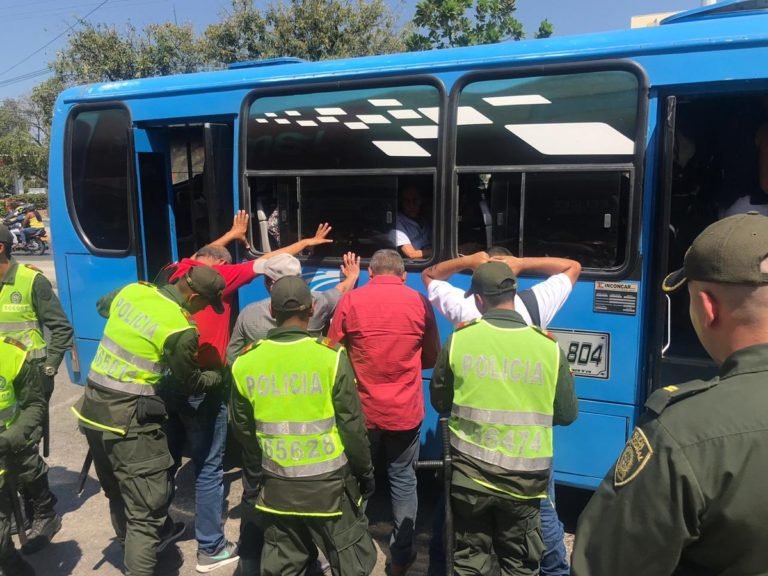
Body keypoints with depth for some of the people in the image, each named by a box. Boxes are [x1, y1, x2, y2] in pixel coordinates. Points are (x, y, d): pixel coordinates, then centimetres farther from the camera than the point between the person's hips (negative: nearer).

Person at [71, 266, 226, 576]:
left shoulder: (132, 290, 0)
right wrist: (219, 377, 16)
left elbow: (102, 306, 25)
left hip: (92, 410, 9)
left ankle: (133, 549, 48)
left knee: (118, 492, 26)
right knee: (146, 509, 1)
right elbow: (190, 383, -2)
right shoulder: (181, 330, -19)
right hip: (128, 421, -9)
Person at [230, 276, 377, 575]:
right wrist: (365, 473, 4)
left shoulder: (245, 362, -4)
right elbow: (351, 426, -11)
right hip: (327, 484, -4)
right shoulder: (331, 356, -16)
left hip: (276, 486, 4)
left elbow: (243, 431, 7)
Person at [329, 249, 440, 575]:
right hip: (405, 412, 0)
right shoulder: (419, 303, -4)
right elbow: (432, 359, 7)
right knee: (403, 481, 17)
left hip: (361, 411, 0)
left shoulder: (350, 301, -7)